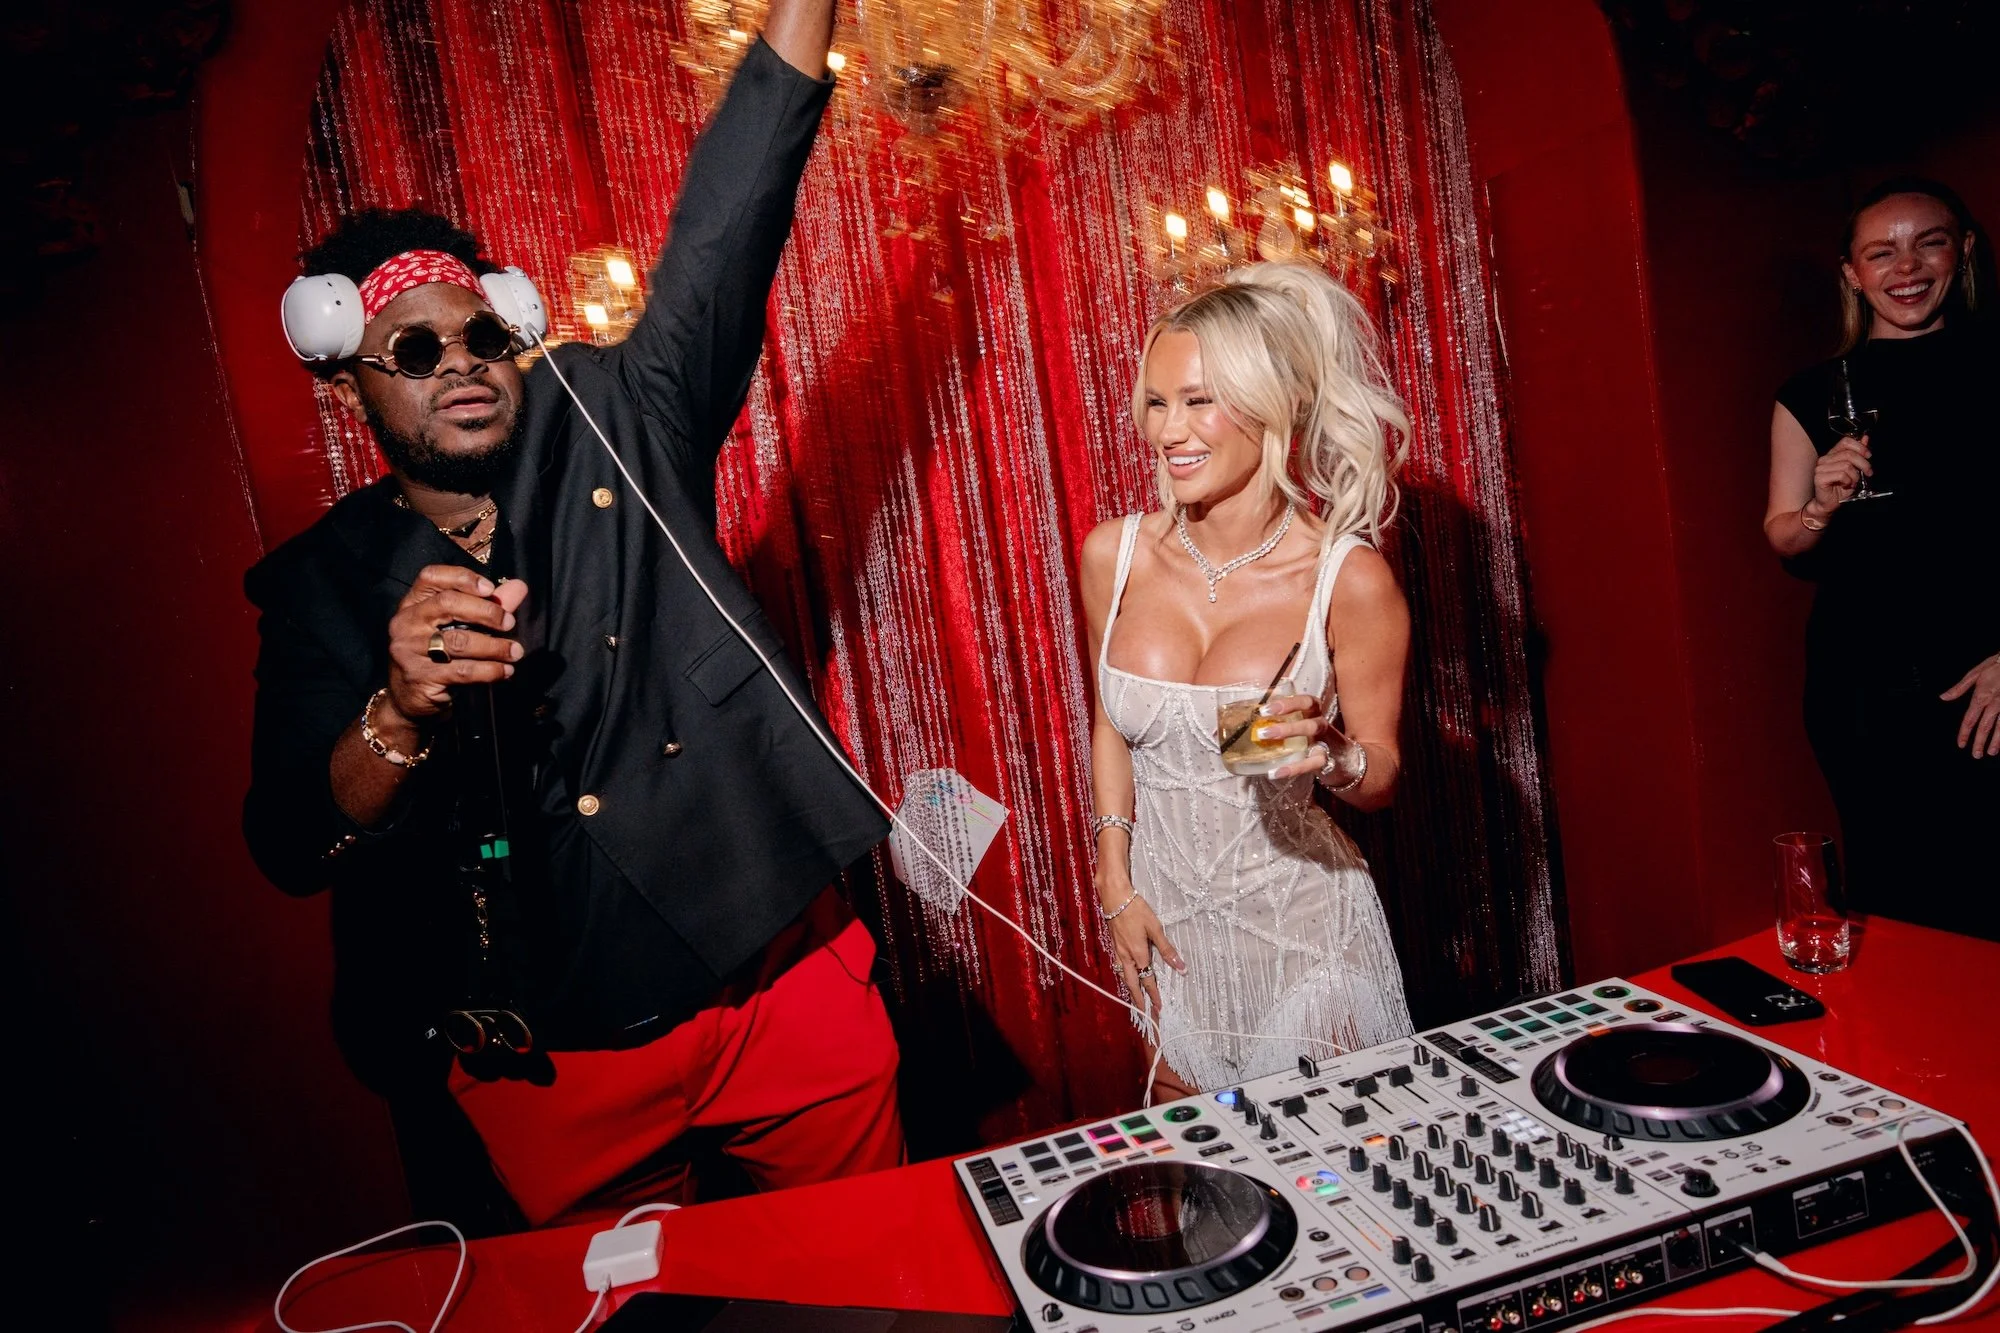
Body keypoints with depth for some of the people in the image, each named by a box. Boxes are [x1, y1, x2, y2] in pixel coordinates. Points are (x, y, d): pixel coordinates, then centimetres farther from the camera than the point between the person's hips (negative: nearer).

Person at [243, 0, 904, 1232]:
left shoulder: (614, 431, 2)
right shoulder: (324, 584, 1)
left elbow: (723, 228, -5)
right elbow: (291, 848, -8)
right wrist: (401, 716, -27)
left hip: (785, 991, 1)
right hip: (547, 1074, 0)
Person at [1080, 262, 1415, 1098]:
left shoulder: (1347, 577, -16)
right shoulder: (1114, 554, -7)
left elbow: (1381, 779, -5)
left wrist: (1329, 752, -27)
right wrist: (1115, 887, 2)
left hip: (1301, 925, -3)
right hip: (1163, 918, 3)